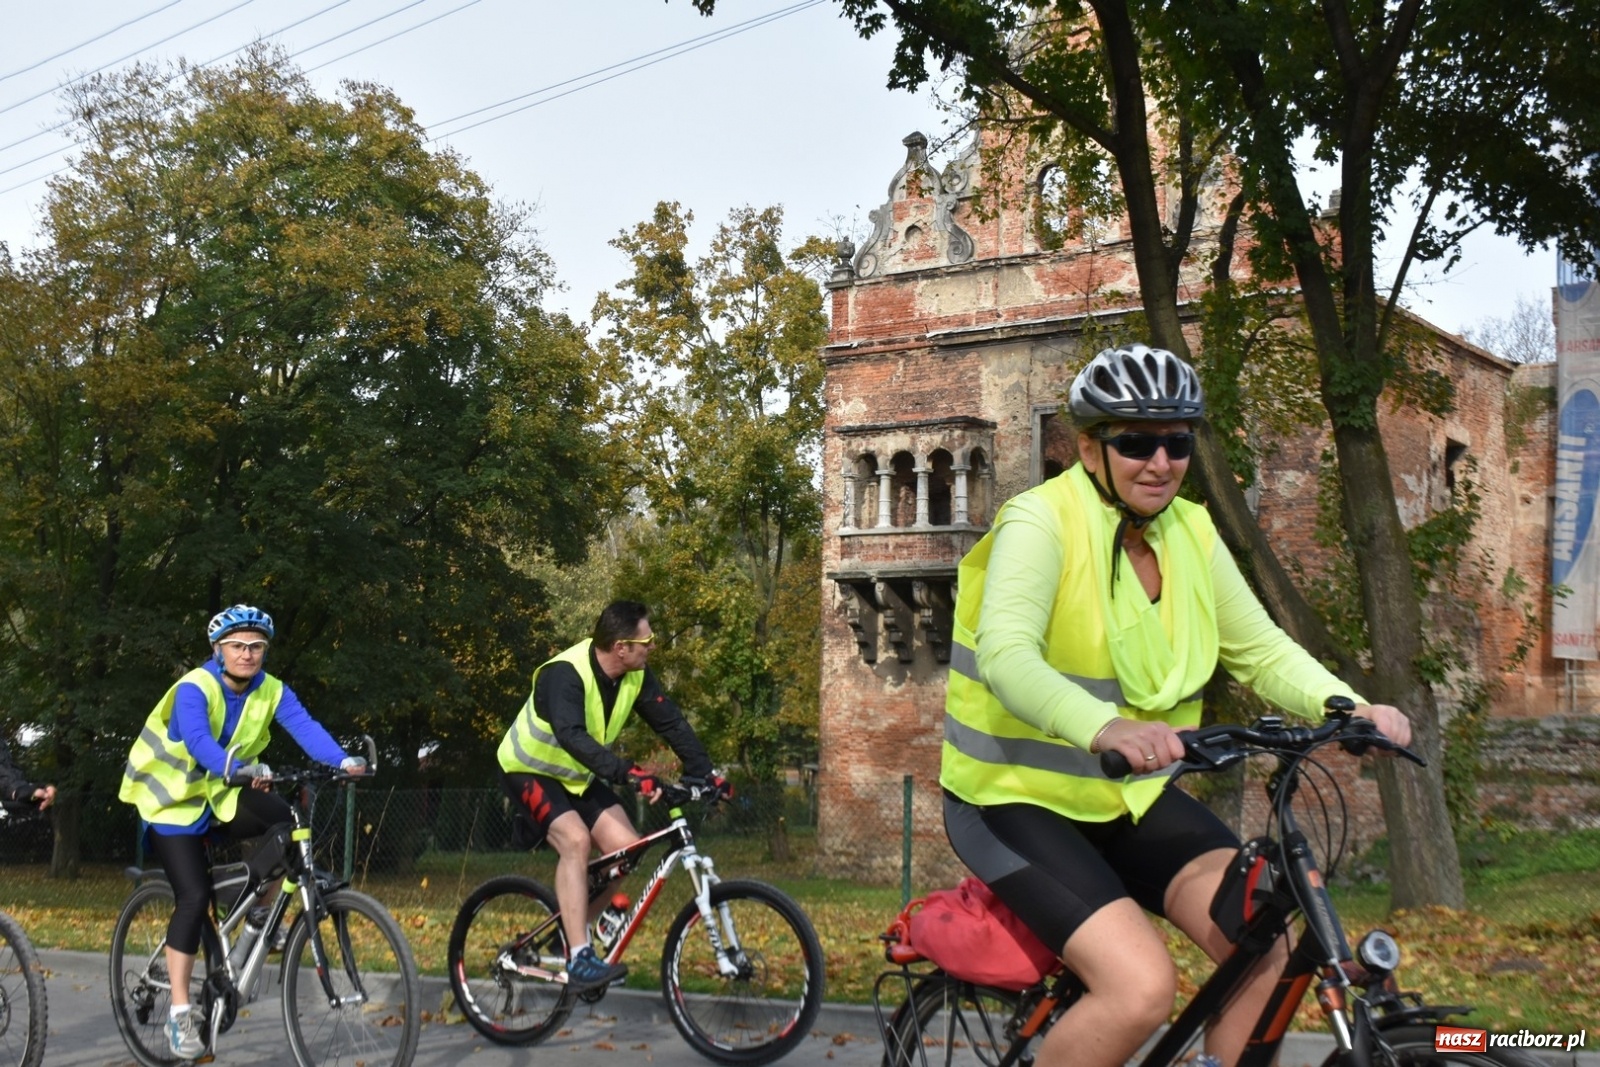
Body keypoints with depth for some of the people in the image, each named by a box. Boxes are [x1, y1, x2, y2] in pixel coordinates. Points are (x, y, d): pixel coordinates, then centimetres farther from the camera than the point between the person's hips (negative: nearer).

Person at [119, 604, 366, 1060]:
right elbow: (198, 740, -41)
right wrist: (243, 768, -59)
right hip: (173, 797, -4)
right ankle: (181, 1014, -8)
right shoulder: (194, 688, -23)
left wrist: (343, 759, -44)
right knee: (195, 896, -16)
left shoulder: (271, 691, -9)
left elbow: (304, 726, -25)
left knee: (289, 821, -23)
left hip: (222, 795, 4)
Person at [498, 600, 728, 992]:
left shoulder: (635, 676, -11)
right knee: (576, 840, -29)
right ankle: (579, 959, -28)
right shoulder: (566, 674, -32)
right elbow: (572, 737, -46)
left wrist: (705, 772, -19)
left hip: (578, 777, 7)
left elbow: (671, 722, -8)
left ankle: (573, 927, 11)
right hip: (531, 771, -7)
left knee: (626, 847, -10)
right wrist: (629, 773, -56)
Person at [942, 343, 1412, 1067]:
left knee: (1272, 948, -15)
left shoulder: (1191, 533, 5)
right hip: (1018, 799, -6)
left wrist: (1345, 706, -18)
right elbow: (1006, 654, -32)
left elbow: (1262, 649, 3)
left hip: (1131, 798, 6)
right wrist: (1102, 727, -51)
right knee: (1142, 986, -25)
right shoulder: (1040, 522, -16)